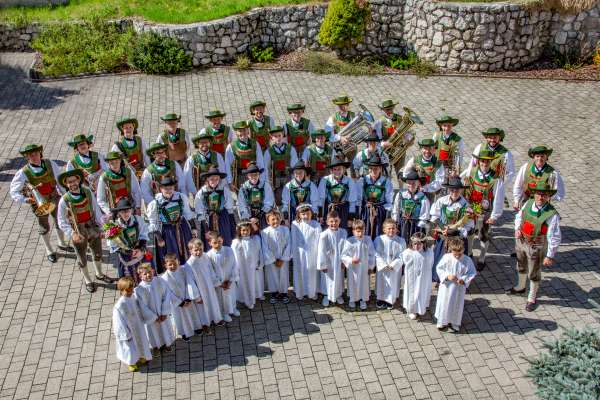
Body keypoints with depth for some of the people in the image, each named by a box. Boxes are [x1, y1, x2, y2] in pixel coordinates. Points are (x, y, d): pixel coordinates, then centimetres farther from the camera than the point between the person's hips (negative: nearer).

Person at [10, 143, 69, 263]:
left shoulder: (50, 164, -17)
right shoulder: (23, 173, -23)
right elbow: (14, 191, -16)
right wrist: (25, 199, -33)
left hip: (54, 198, 3)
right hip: (39, 202, -2)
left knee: (60, 221, 21)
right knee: (44, 226, 17)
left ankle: (62, 243, 48)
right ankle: (49, 251, 39)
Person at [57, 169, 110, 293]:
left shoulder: (88, 192, -14)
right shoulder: (64, 200, -21)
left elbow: (96, 210, -3)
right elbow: (62, 221, -13)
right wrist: (72, 234, -24)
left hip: (93, 229, 3)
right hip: (79, 233, -3)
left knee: (98, 254, 23)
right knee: (82, 259, 18)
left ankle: (99, 274, 51)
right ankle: (88, 281, 42)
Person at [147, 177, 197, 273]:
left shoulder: (181, 197, -10)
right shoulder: (155, 203, -17)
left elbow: (188, 213, 4)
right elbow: (153, 223, -10)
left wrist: (193, 228, 6)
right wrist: (159, 239, -10)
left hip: (182, 228, 4)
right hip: (166, 231, -4)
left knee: (187, 254, 16)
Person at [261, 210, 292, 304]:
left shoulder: (285, 230, -9)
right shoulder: (265, 232, -14)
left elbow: (288, 245, -6)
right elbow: (265, 248, -10)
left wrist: (283, 259, -10)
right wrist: (274, 260, -10)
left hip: (283, 260, 1)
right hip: (271, 260, -1)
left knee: (284, 276, 11)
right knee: (272, 276, 11)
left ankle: (284, 293, 31)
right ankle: (274, 293, 31)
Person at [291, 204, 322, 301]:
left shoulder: (316, 225, -8)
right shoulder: (295, 224, -6)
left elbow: (318, 240, -6)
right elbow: (294, 240, -1)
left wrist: (319, 254, -8)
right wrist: (294, 254, 1)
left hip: (312, 254, 0)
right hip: (299, 254, 0)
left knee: (312, 273, 11)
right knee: (300, 273, 11)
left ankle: (313, 292, 27)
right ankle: (300, 292, 26)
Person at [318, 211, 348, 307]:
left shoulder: (344, 233, -10)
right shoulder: (324, 235, -20)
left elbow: (345, 248, 0)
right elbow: (321, 251, -15)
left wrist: (344, 261, 2)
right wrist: (322, 265, -11)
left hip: (339, 262, 3)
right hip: (328, 263, -3)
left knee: (339, 279, 18)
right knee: (327, 279, 11)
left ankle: (339, 295, 39)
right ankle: (326, 296, 32)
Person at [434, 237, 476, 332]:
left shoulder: (467, 260, -16)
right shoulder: (446, 257, -16)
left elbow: (472, 273, -7)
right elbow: (439, 268, -8)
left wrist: (464, 280, -24)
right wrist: (447, 276, -23)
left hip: (459, 288, 0)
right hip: (446, 286, 0)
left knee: (457, 305, 16)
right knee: (444, 303, 15)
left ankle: (455, 323, 37)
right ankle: (442, 322, 37)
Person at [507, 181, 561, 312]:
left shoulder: (552, 214, -27)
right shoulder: (528, 203, -11)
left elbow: (554, 238, -22)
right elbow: (519, 216, 10)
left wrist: (550, 256, -19)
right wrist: (517, 229, -7)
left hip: (536, 247, -5)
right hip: (521, 241, 5)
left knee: (534, 274, 13)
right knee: (521, 267, 28)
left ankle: (532, 298, 36)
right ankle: (521, 287, 56)